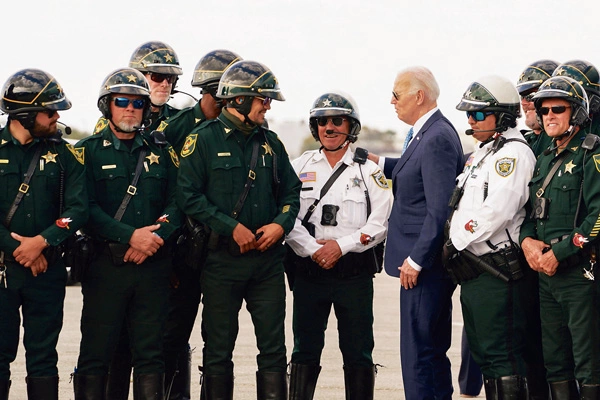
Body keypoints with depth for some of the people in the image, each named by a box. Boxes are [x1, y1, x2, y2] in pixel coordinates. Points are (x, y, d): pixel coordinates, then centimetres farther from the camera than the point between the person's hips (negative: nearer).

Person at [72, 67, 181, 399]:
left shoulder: (160, 151, 13)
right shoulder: (89, 151, 3)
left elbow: (176, 203, 5)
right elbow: (86, 208, -9)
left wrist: (155, 237, -13)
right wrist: (131, 235, -19)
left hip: (153, 263, 3)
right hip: (106, 264, -3)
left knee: (150, 353, 4)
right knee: (96, 352, -1)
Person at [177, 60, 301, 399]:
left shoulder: (269, 142, 10)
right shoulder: (204, 140, -5)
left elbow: (291, 189, 16)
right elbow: (189, 196, -11)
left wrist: (281, 224, -3)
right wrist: (232, 227, -16)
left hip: (267, 257, 4)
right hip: (222, 257, -4)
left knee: (273, 346, 1)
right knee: (218, 349, 4)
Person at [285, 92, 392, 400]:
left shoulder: (368, 171, 5)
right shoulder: (300, 167, 9)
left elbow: (381, 222, -2)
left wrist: (341, 246, -12)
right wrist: (314, 249, -13)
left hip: (354, 273, -1)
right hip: (308, 271, 1)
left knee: (358, 352, 1)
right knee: (305, 349, 4)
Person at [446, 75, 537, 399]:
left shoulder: (513, 153, -13)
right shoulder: (481, 152, 20)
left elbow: (498, 210, -23)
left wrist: (458, 244, -16)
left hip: (496, 272, -10)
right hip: (472, 273, 11)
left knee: (502, 357, -9)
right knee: (483, 354, 14)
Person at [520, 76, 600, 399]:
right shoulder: (545, 160, 18)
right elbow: (530, 210, 20)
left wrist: (558, 253, -16)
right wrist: (527, 240, -1)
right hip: (546, 273, 8)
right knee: (555, 362, 12)